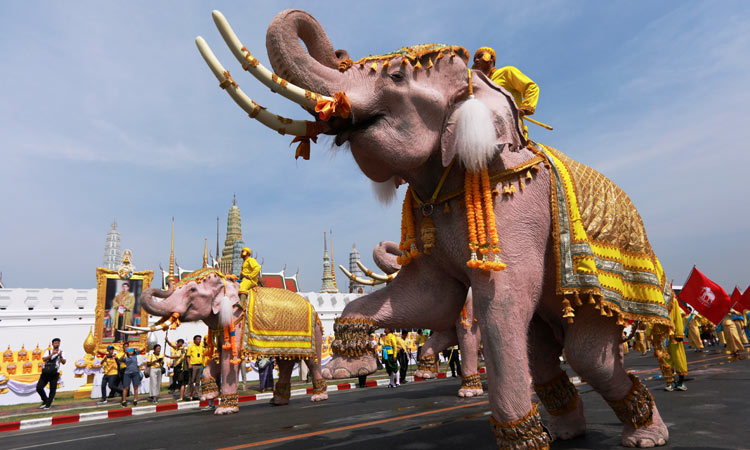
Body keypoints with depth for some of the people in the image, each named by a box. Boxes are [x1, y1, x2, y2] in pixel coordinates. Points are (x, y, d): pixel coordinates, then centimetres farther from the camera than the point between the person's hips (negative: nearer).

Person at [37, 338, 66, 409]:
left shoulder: (61, 352, 7)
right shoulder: (48, 351, 11)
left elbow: (63, 362, -6)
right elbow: (44, 359, -7)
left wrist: (60, 356, -22)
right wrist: (52, 354, -20)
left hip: (54, 373, -2)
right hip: (45, 372, 2)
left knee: (52, 389, -2)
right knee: (39, 387, -1)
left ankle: (48, 404, 10)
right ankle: (45, 400, 22)